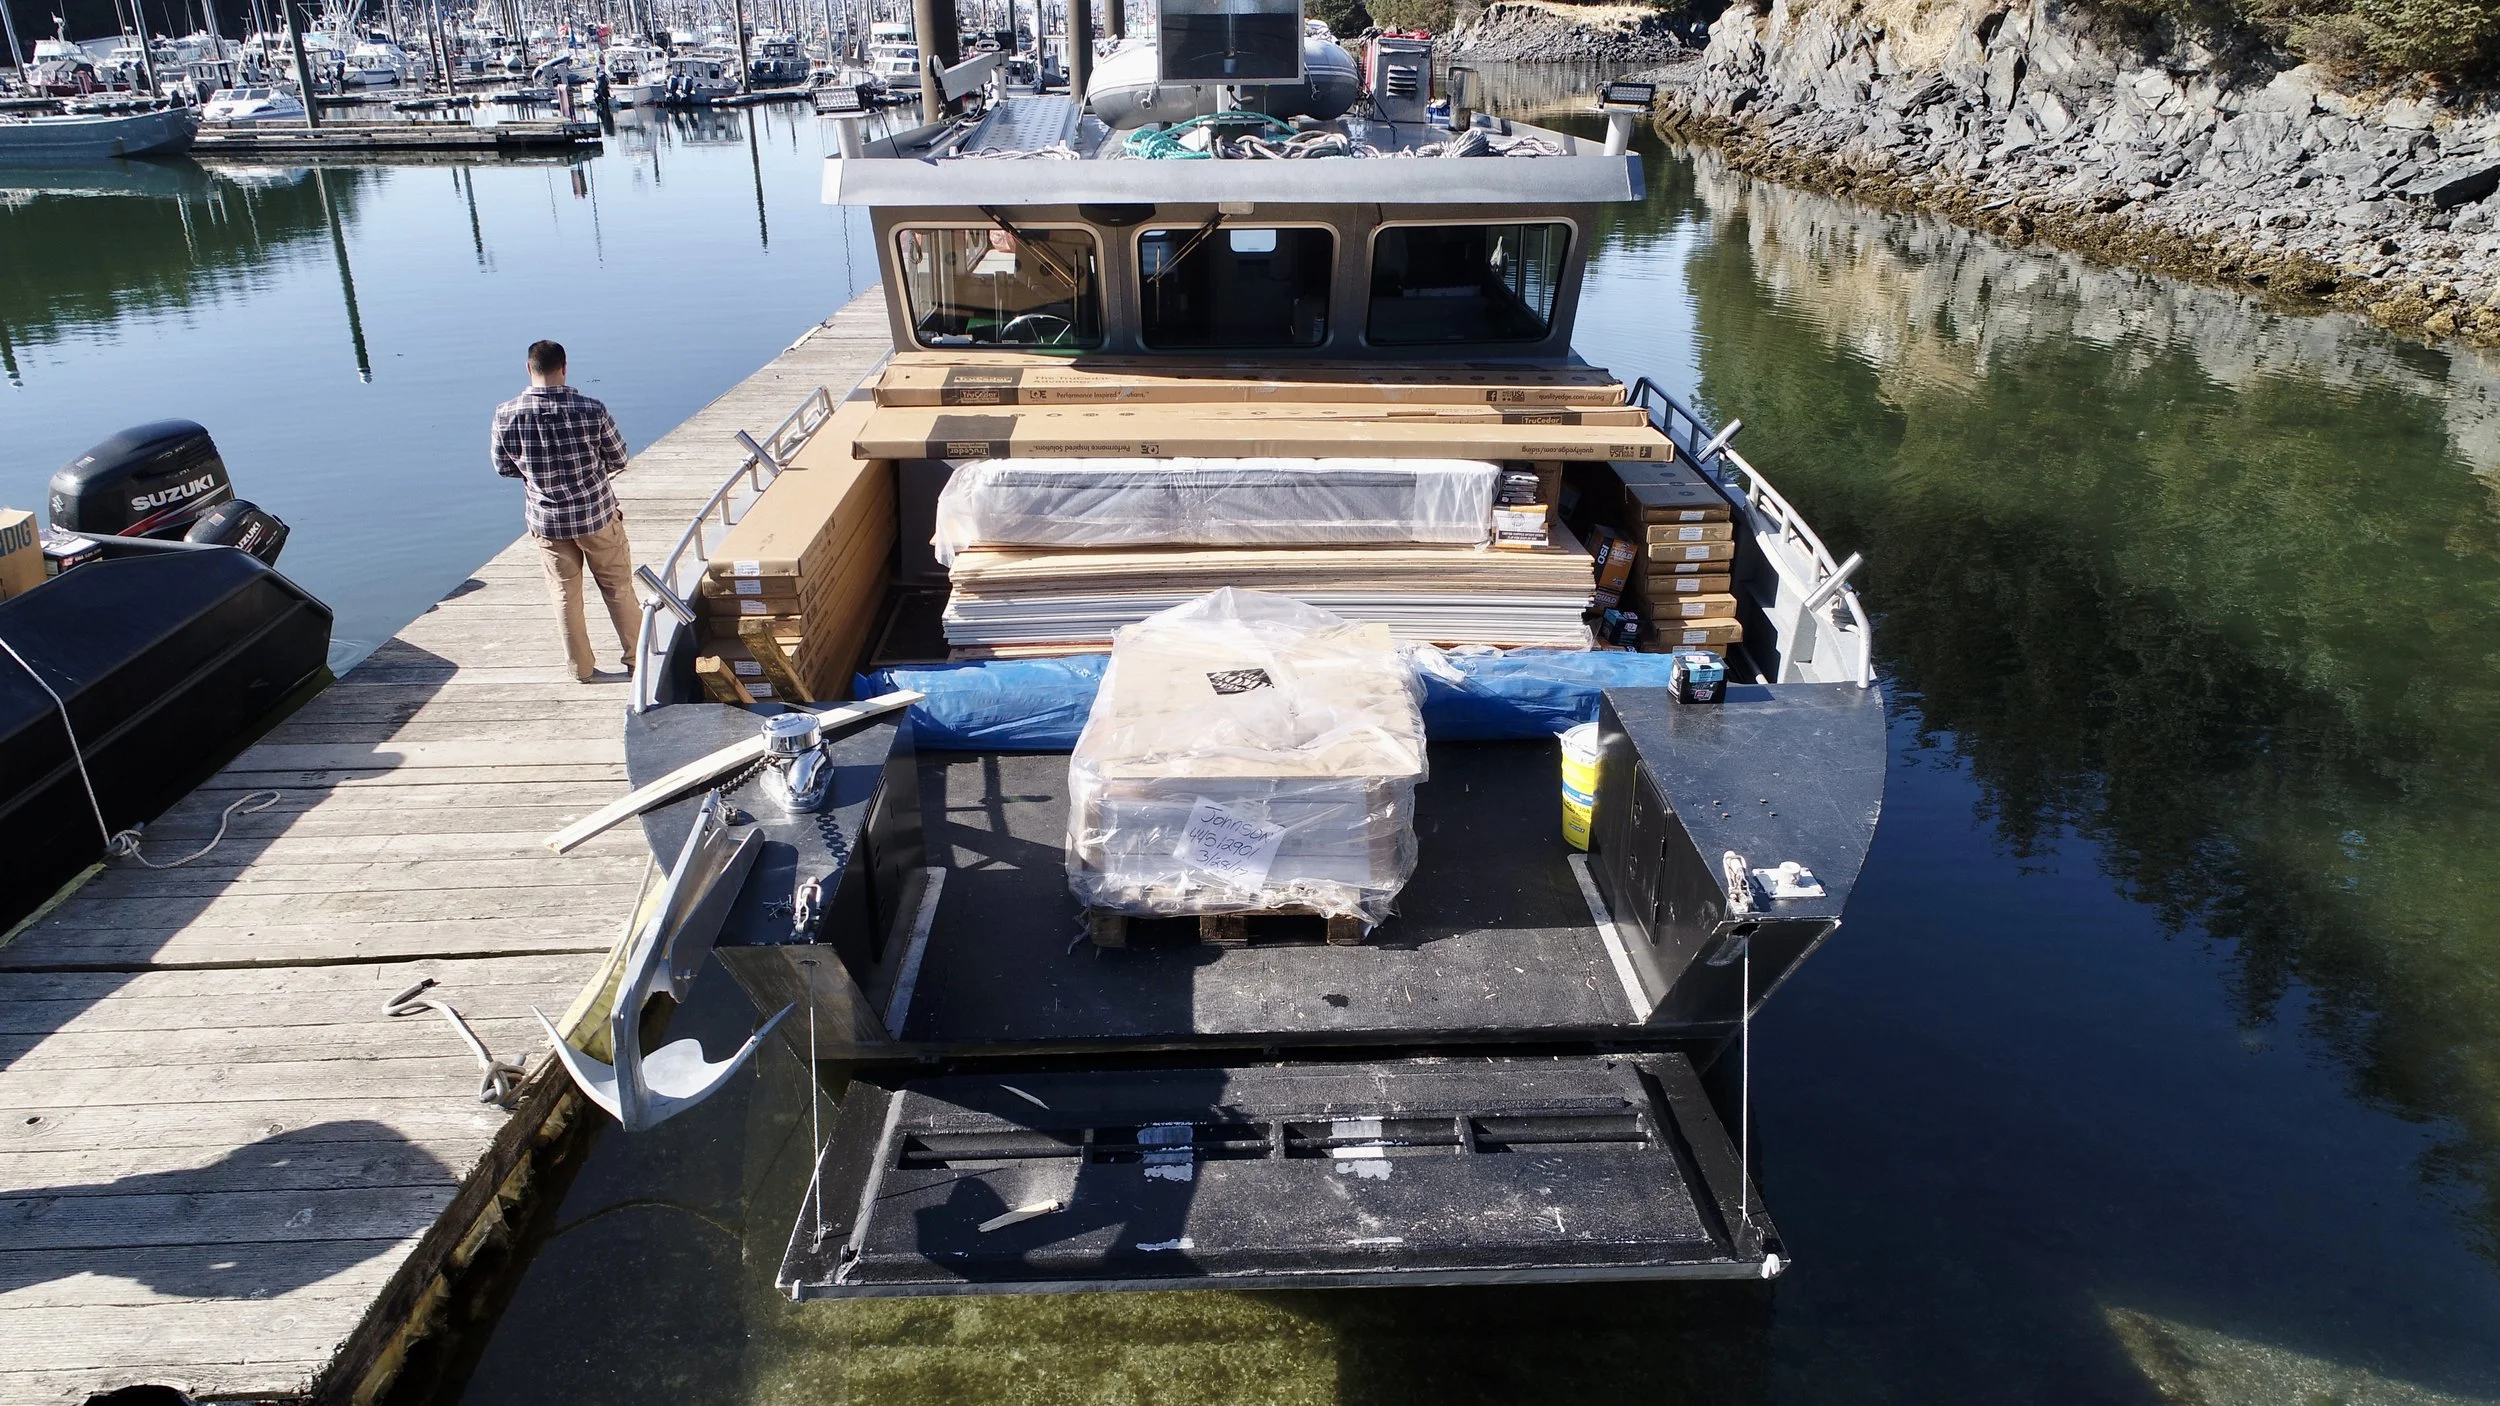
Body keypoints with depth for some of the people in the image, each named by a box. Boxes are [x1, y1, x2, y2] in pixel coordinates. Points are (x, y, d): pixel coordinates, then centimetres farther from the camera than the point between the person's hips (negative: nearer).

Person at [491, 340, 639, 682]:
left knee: (565, 594, 17)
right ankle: (637, 659, 23)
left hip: (546, 520, 2)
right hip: (597, 514, -2)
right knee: (619, 589, 14)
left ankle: (582, 667, 26)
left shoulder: (506, 415, -12)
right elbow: (618, 460, -6)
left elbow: (503, 467, 1)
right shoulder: (591, 410, -18)